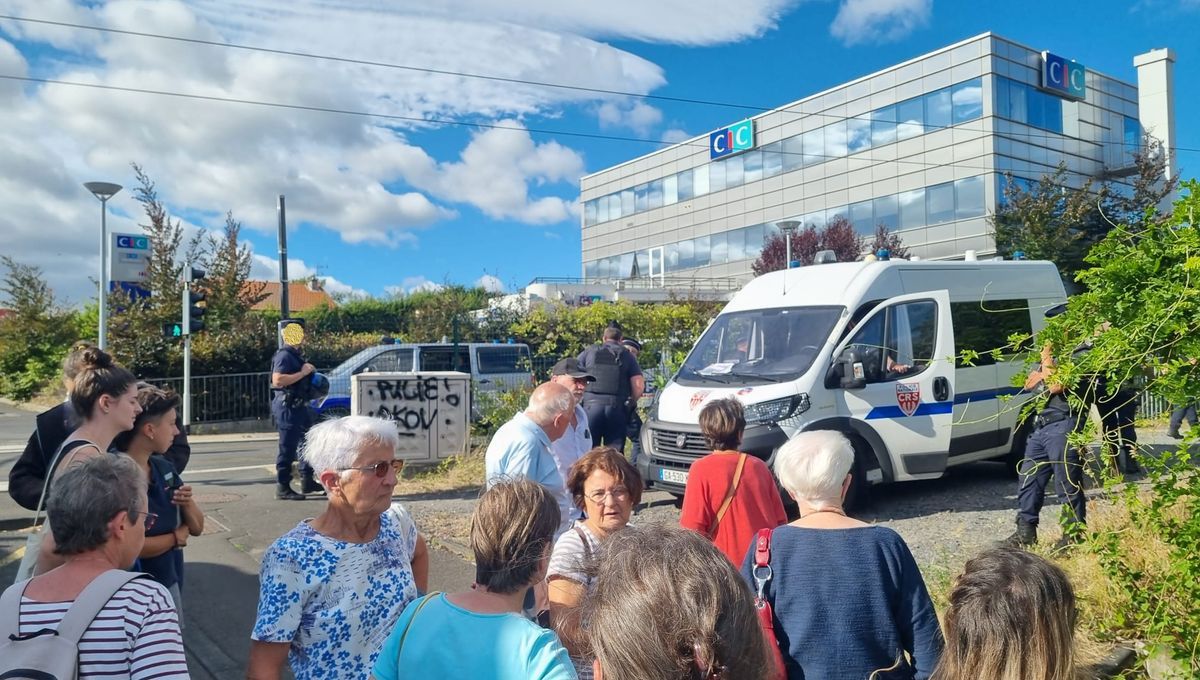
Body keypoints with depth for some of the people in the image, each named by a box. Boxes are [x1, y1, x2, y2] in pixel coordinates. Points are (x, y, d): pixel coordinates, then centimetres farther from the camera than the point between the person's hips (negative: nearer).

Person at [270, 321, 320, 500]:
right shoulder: (284, 355, -16)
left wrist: (308, 371, 14)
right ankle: (282, 488, 4)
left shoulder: (294, 355, 16)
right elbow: (277, 380, -28)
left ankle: (307, 482, 24)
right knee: (288, 448, -4)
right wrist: (302, 373, -23)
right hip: (287, 406, -11)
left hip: (298, 405, 11)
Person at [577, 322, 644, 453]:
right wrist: (631, 403, 17)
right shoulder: (627, 355, 11)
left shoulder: (589, 352, 11)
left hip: (591, 405, 0)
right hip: (617, 408, 0)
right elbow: (639, 385, 1)